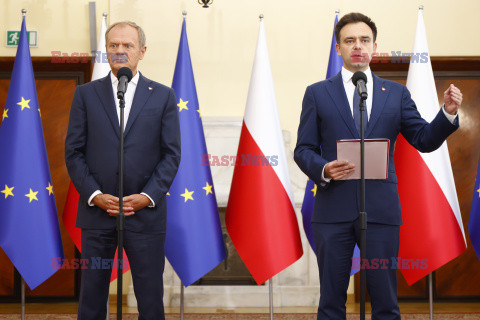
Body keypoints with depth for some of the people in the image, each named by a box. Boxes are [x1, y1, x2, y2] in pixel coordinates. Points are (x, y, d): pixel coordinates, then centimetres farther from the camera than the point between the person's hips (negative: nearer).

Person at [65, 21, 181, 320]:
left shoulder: (163, 96, 7)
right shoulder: (86, 94, 8)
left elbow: (172, 153, 3)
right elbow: (73, 152, 5)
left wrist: (148, 196, -9)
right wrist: (94, 194, -8)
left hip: (146, 213, -1)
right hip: (96, 211, 1)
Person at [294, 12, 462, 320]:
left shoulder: (396, 93, 12)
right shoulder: (317, 93, 8)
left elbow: (425, 140, 7)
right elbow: (303, 150, 6)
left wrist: (449, 112, -9)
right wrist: (323, 170, -14)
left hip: (381, 210, 1)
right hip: (333, 210, -1)